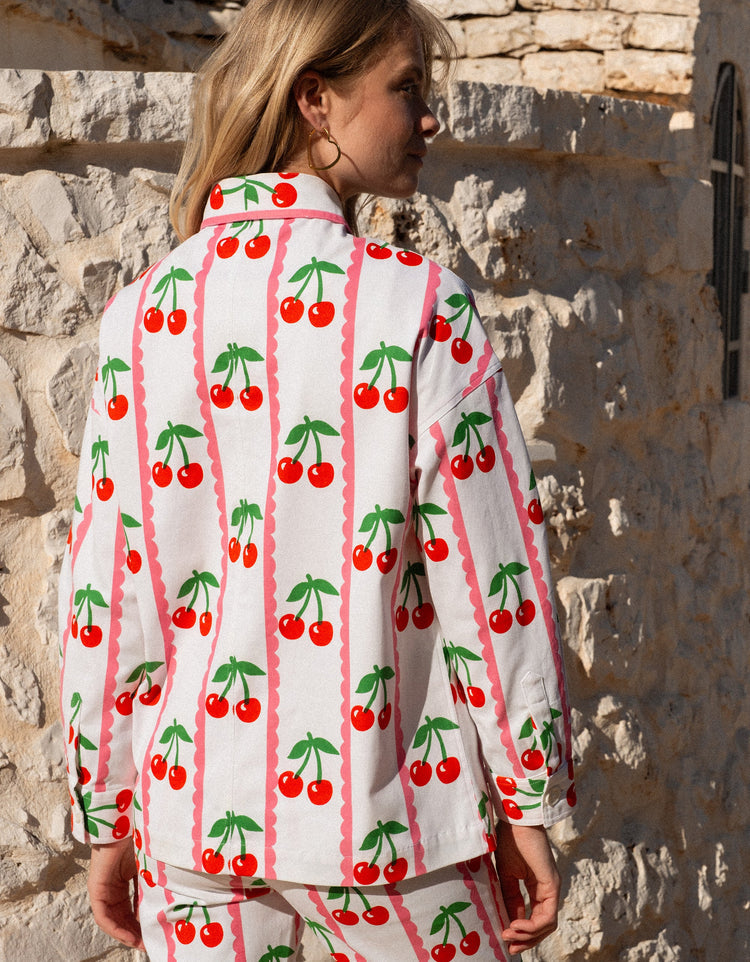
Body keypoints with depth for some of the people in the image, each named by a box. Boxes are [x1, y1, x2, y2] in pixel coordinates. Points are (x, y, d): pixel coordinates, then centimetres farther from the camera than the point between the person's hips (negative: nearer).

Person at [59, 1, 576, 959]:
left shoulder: (143, 314, -1)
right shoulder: (420, 304, -11)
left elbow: (104, 592, 0)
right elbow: (491, 574, -11)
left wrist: (106, 820, 10)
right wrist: (529, 805, -1)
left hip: (193, 809, 4)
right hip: (380, 810, -3)